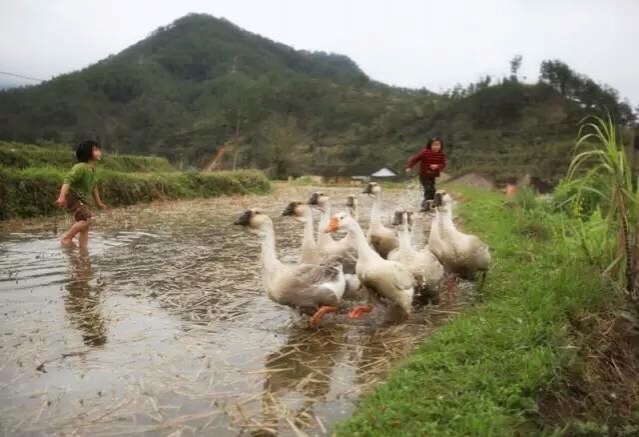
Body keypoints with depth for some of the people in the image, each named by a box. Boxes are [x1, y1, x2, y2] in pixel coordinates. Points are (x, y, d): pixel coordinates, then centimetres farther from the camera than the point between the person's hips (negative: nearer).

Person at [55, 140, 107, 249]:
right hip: (72, 197, -9)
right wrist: (62, 197, -42)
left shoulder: (92, 169, 9)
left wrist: (98, 202, 29)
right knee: (87, 219, -23)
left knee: (86, 224, 8)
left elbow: (93, 187, 22)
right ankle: (66, 238, -13)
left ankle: (83, 248, 14)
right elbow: (68, 180, -30)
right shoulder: (81, 167, -19)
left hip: (81, 199, 9)